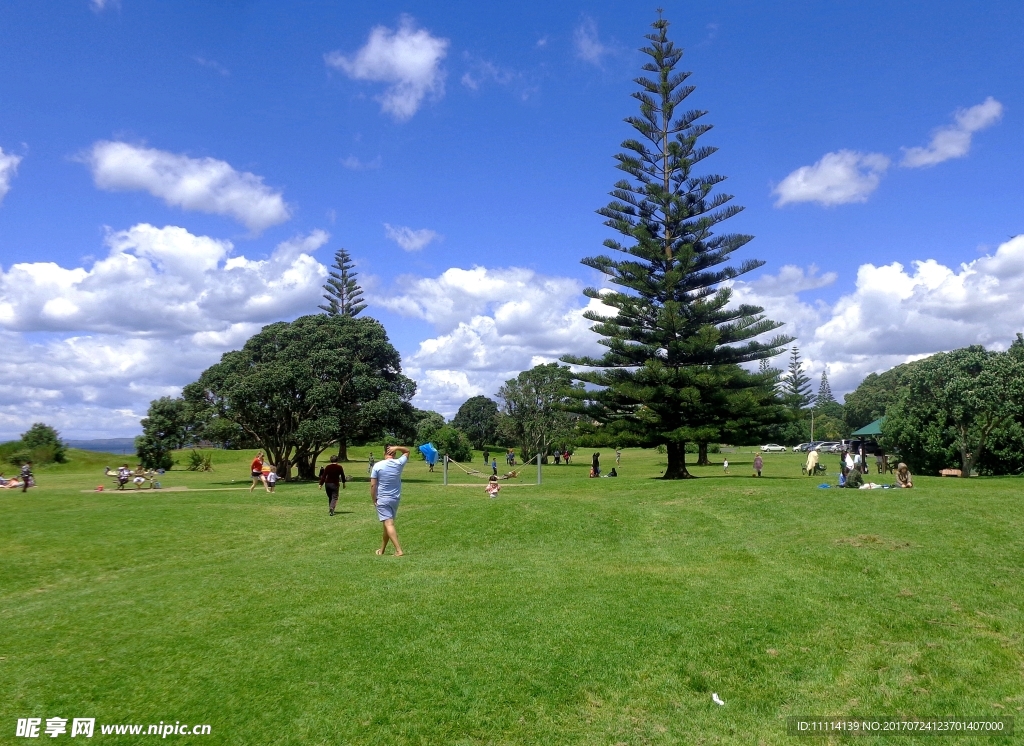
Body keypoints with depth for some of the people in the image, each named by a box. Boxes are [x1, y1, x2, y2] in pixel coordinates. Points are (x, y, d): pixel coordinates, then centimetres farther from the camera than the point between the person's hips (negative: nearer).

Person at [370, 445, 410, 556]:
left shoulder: (377, 466, -10)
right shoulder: (399, 463, -2)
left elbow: (373, 485, -11)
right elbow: (407, 451, 16)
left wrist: (373, 499, 1)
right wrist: (396, 447, -1)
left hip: (382, 499, -4)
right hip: (396, 499, 4)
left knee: (388, 524, -8)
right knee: (388, 524, 17)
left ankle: (399, 550, -18)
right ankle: (382, 550, 29)